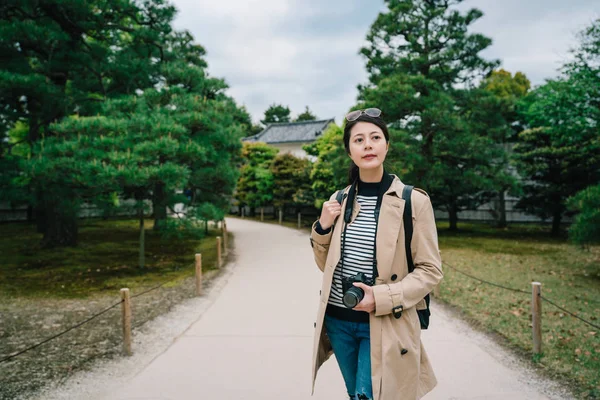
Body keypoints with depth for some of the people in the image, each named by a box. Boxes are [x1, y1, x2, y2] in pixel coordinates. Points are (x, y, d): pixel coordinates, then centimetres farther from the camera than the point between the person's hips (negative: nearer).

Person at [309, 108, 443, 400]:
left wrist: (382, 297, -19)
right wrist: (322, 228, -7)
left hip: (384, 327, -4)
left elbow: (430, 270, -8)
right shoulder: (338, 201, 2)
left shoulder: (414, 200, -10)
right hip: (338, 321, 5)